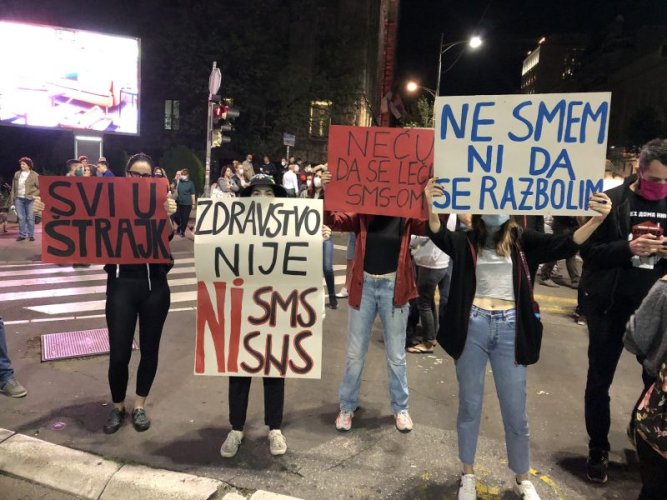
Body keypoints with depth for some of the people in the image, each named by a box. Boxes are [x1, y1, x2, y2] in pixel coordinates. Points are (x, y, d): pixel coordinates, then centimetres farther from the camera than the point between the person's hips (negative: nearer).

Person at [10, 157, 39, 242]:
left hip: (29, 199, -4)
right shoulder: (17, 174, 10)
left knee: (30, 218, -1)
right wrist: (12, 199, 9)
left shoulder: (34, 175, -3)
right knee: (21, 218, 6)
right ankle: (22, 235, 13)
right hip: (18, 199, 4)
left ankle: (31, 235, 7)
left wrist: (34, 195, -15)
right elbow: (13, 187, 13)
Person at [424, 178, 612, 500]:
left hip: (510, 329, 1)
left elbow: (563, 245, -8)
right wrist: (431, 206, -38)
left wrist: (597, 220, -25)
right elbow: (438, 235, -18)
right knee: (469, 405, 14)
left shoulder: (522, 240, 4)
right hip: (472, 327, -1)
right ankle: (468, 473, 34)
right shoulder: (467, 242, 1)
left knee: (515, 411, 11)